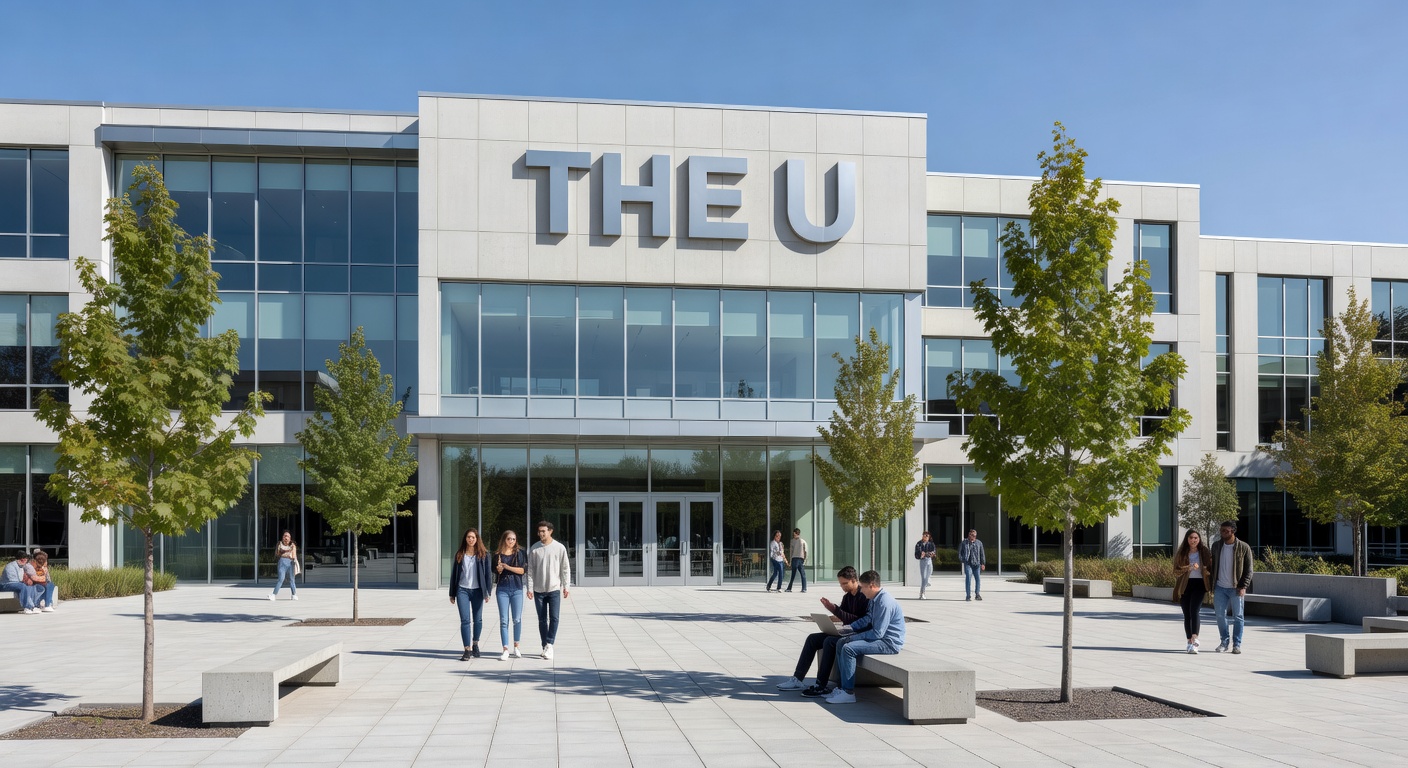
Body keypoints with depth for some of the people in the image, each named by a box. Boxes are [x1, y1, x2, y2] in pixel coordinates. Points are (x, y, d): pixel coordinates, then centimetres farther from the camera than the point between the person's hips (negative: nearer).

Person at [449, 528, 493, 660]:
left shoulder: (483, 554, 2)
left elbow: (487, 574, 0)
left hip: (477, 590, 0)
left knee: (477, 620, 9)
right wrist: (452, 594, 8)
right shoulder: (460, 555, 7)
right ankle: (467, 650, -7)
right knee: (465, 620, -6)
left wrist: (487, 591, -7)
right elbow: (454, 574, 10)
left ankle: (475, 644, 29)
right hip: (462, 590, 0)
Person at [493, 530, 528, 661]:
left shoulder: (520, 553, 4)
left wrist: (508, 567, -14)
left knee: (517, 619, 4)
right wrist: (499, 569, -14)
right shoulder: (498, 554, 6)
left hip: (517, 589, 0)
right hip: (502, 589, 0)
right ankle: (505, 650, -2)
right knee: (503, 620, -2)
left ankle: (516, 647, 19)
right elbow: (495, 572, 8)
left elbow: (523, 569, -6)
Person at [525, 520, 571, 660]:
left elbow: (565, 568, 1)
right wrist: (530, 588, -2)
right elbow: (530, 570, 3)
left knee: (554, 618, -10)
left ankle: (549, 645, -6)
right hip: (539, 590, 2)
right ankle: (545, 647, 15)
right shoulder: (534, 549, 1)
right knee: (542, 620, 7)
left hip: (554, 589, -2)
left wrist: (566, 586, -2)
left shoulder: (559, 548, -3)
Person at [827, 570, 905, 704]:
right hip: (880, 637, 11)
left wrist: (855, 637, -15)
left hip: (889, 643, -11)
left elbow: (877, 633, -23)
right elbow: (868, 618, 25)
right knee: (841, 643, 8)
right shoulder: (875, 599, 8)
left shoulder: (885, 602, -23)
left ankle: (848, 692, -18)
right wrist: (850, 628, 11)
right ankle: (843, 685, 9)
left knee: (848, 648, -23)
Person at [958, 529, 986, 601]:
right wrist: (962, 560, -2)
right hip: (968, 564, -2)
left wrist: (983, 563, 3)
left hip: (976, 564, 2)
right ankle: (968, 595, -8)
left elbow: (982, 554, 9)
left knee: (978, 578, 1)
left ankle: (977, 594, 17)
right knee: (968, 578, -12)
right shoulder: (963, 543, 6)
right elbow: (960, 552, 12)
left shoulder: (979, 543, 10)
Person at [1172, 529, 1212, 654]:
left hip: (1199, 584, -2)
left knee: (1194, 611, -19)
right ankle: (1190, 641, 12)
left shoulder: (1204, 552, 4)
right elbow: (1175, 571, -1)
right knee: (1187, 614, 5)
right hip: (1185, 585, 2)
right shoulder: (1181, 553, 5)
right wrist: (1189, 567, -17)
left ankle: (1194, 638, -28)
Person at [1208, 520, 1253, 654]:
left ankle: (1237, 644, 11)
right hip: (1220, 588, 3)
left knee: (1238, 616, 3)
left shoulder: (1244, 547, -4)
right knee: (1220, 615, 4)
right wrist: (1211, 585, 6)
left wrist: (1243, 586, -12)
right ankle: (1224, 641, 19)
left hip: (1236, 588, -3)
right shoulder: (1216, 546, 6)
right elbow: (1212, 566, 12)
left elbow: (1248, 569, -3)